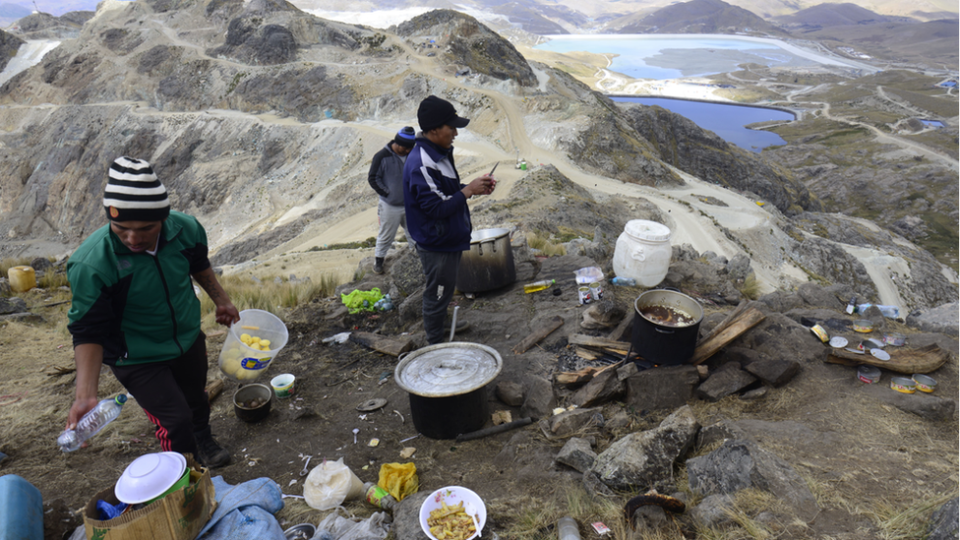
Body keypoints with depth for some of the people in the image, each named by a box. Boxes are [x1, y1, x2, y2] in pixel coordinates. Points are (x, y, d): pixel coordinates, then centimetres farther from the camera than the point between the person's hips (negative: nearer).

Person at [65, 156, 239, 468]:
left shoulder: (186, 229, -21)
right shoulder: (90, 264, -31)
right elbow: (88, 332, -25)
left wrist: (221, 300, 13)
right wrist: (85, 396, -33)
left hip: (189, 340, 5)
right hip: (138, 360, -4)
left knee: (196, 397, 27)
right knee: (175, 423, -5)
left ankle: (203, 442, 59)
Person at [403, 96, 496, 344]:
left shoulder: (439, 153, 7)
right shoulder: (421, 163, -26)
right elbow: (436, 207, -28)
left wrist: (475, 187, 3)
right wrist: (469, 190, -19)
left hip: (449, 240, 10)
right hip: (436, 245, -10)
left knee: (443, 294, 22)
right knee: (437, 296, 5)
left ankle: (442, 335, 40)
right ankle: (436, 348, 22)